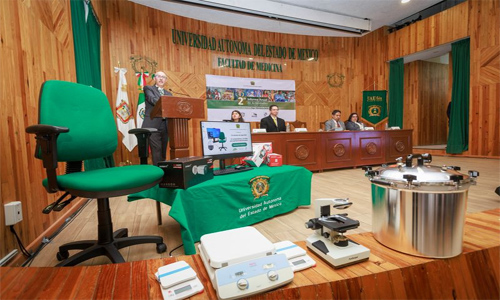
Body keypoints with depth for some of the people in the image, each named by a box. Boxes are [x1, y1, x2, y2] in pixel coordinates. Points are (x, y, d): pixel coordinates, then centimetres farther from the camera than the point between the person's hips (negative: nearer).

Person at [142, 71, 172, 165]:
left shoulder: (169, 94, 23)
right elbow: (152, 99, -11)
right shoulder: (148, 88, 9)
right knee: (157, 151, -10)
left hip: (165, 125, 5)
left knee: (163, 152, 8)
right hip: (153, 125, -5)